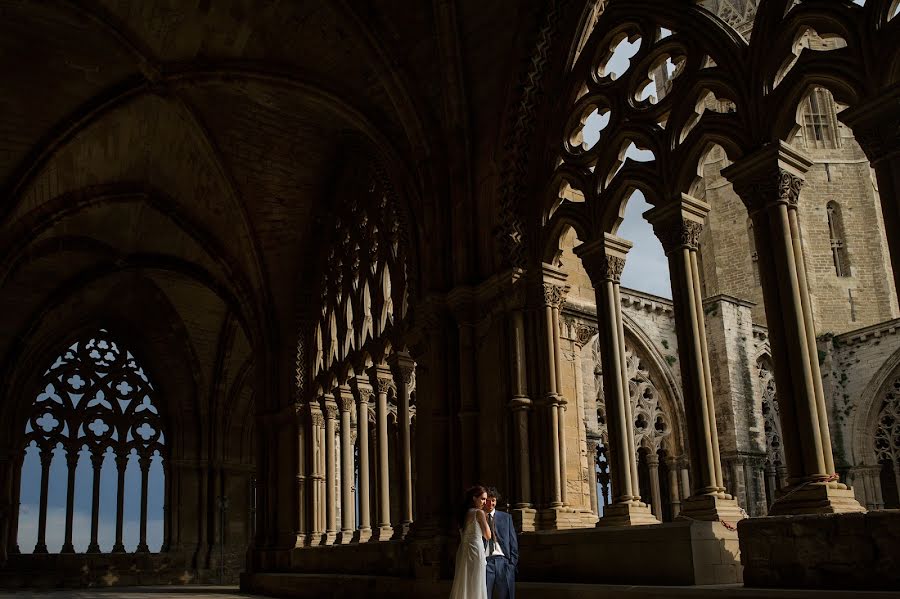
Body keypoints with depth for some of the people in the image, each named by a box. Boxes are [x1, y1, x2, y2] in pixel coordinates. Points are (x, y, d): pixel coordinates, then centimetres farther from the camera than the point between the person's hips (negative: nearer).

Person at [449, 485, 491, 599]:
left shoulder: (463, 513, 12)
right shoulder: (479, 513, -9)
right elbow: (488, 536, -3)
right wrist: (486, 519, 7)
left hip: (462, 550, 7)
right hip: (475, 549, -7)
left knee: (463, 583, 10)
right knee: (475, 584, -3)